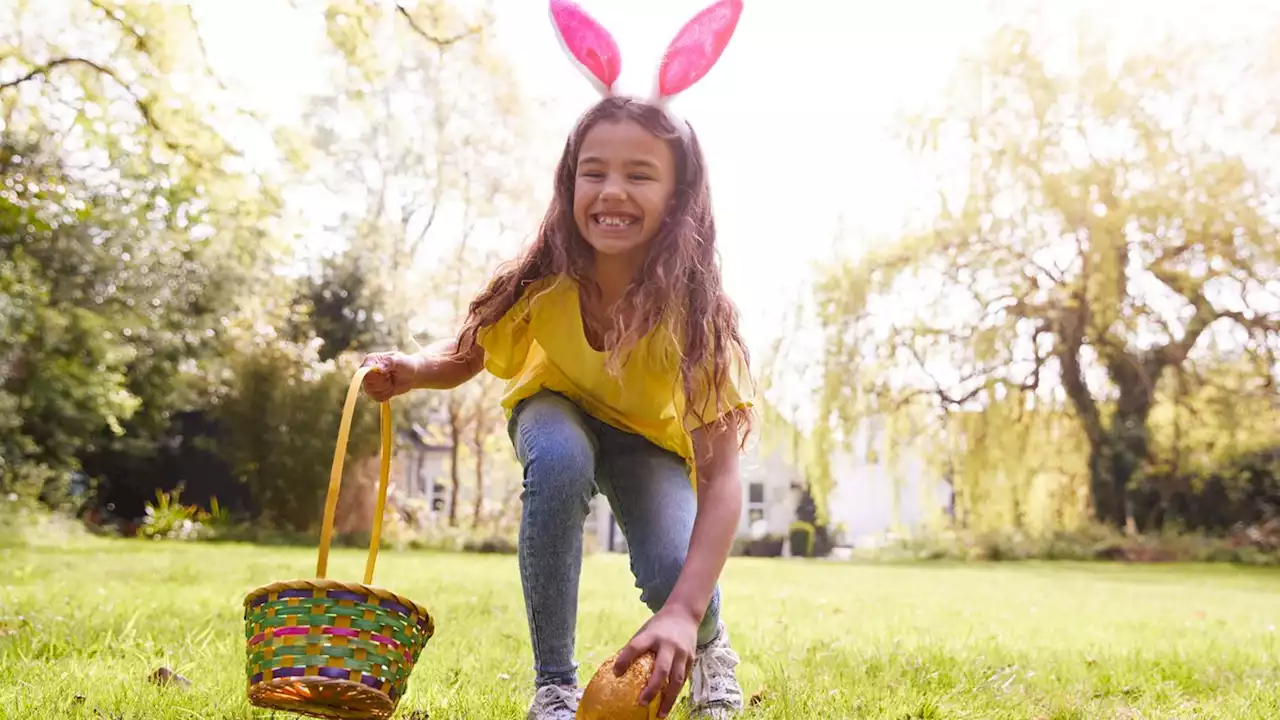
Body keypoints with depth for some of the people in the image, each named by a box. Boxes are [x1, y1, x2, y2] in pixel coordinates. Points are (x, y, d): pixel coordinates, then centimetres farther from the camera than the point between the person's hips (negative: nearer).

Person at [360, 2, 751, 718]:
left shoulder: (692, 308, -35)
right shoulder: (543, 284, -29)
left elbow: (722, 477, -40)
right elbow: (464, 356, -11)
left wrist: (684, 611, -53)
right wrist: (411, 369, -36)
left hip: (649, 436, -1)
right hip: (560, 411, 1)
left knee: (671, 573, -27)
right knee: (560, 460, -35)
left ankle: (709, 643, 14)